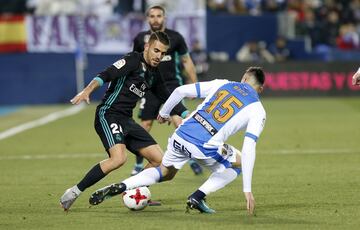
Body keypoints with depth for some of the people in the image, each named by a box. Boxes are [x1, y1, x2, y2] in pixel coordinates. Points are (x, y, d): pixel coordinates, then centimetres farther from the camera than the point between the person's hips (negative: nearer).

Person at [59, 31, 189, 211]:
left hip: (126, 121, 9)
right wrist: (88, 90, -37)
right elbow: (107, 75, -20)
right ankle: (74, 192, -19)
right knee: (119, 158, -29)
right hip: (108, 114, -9)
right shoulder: (133, 60, -7)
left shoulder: (154, 75, 17)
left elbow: (167, 97, 30)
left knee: (159, 160, 2)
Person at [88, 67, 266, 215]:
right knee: (240, 163, 23)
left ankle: (120, 187, 7)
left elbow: (181, 90, 11)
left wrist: (164, 113, 29)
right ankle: (198, 197, 9)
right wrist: (247, 190, -6)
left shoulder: (222, 84, 16)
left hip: (181, 136, 4)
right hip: (204, 148, -4)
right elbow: (248, 150, -6)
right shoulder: (258, 111, 5)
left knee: (165, 173, 30)